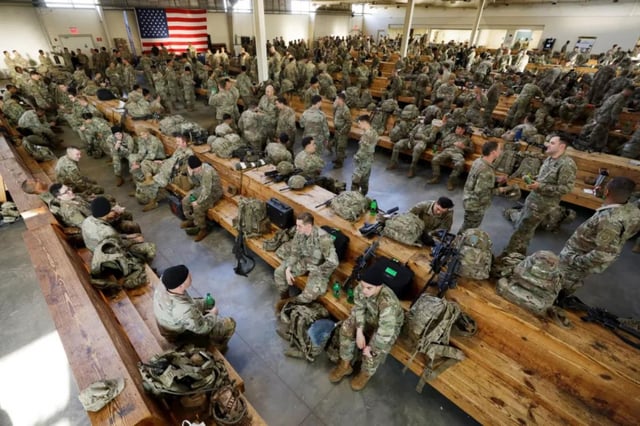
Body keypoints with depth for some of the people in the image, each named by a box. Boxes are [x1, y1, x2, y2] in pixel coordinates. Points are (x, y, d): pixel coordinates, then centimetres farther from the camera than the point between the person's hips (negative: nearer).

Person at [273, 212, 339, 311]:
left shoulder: (323, 238, -33)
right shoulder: (299, 232, -12)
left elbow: (333, 262, -30)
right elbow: (294, 253, 0)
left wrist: (317, 272, -21)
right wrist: (288, 270, -12)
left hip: (318, 266, -6)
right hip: (304, 261, 6)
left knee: (313, 292, -28)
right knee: (278, 272, -4)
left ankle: (290, 302, 1)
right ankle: (284, 298, 18)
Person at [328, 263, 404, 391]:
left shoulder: (387, 303, -45)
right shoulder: (361, 288, -27)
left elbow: (385, 333, -39)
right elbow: (359, 308, -11)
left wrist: (371, 348, -25)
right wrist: (359, 331, -20)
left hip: (389, 324, -5)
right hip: (370, 315, 5)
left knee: (374, 351, -23)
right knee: (346, 328, -14)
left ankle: (366, 374, 12)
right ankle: (345, 365, 8)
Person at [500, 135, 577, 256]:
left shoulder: (567, 164, -19)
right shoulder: (549, 158, 7)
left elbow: (565, 188, -21)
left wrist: (540, 187, -25)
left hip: (543, 203, -9)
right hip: (532, 197, 9)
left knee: (522, 230, -2)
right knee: (524, 227, 19)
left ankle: (508, 255, 11)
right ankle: (520, 252, 36)